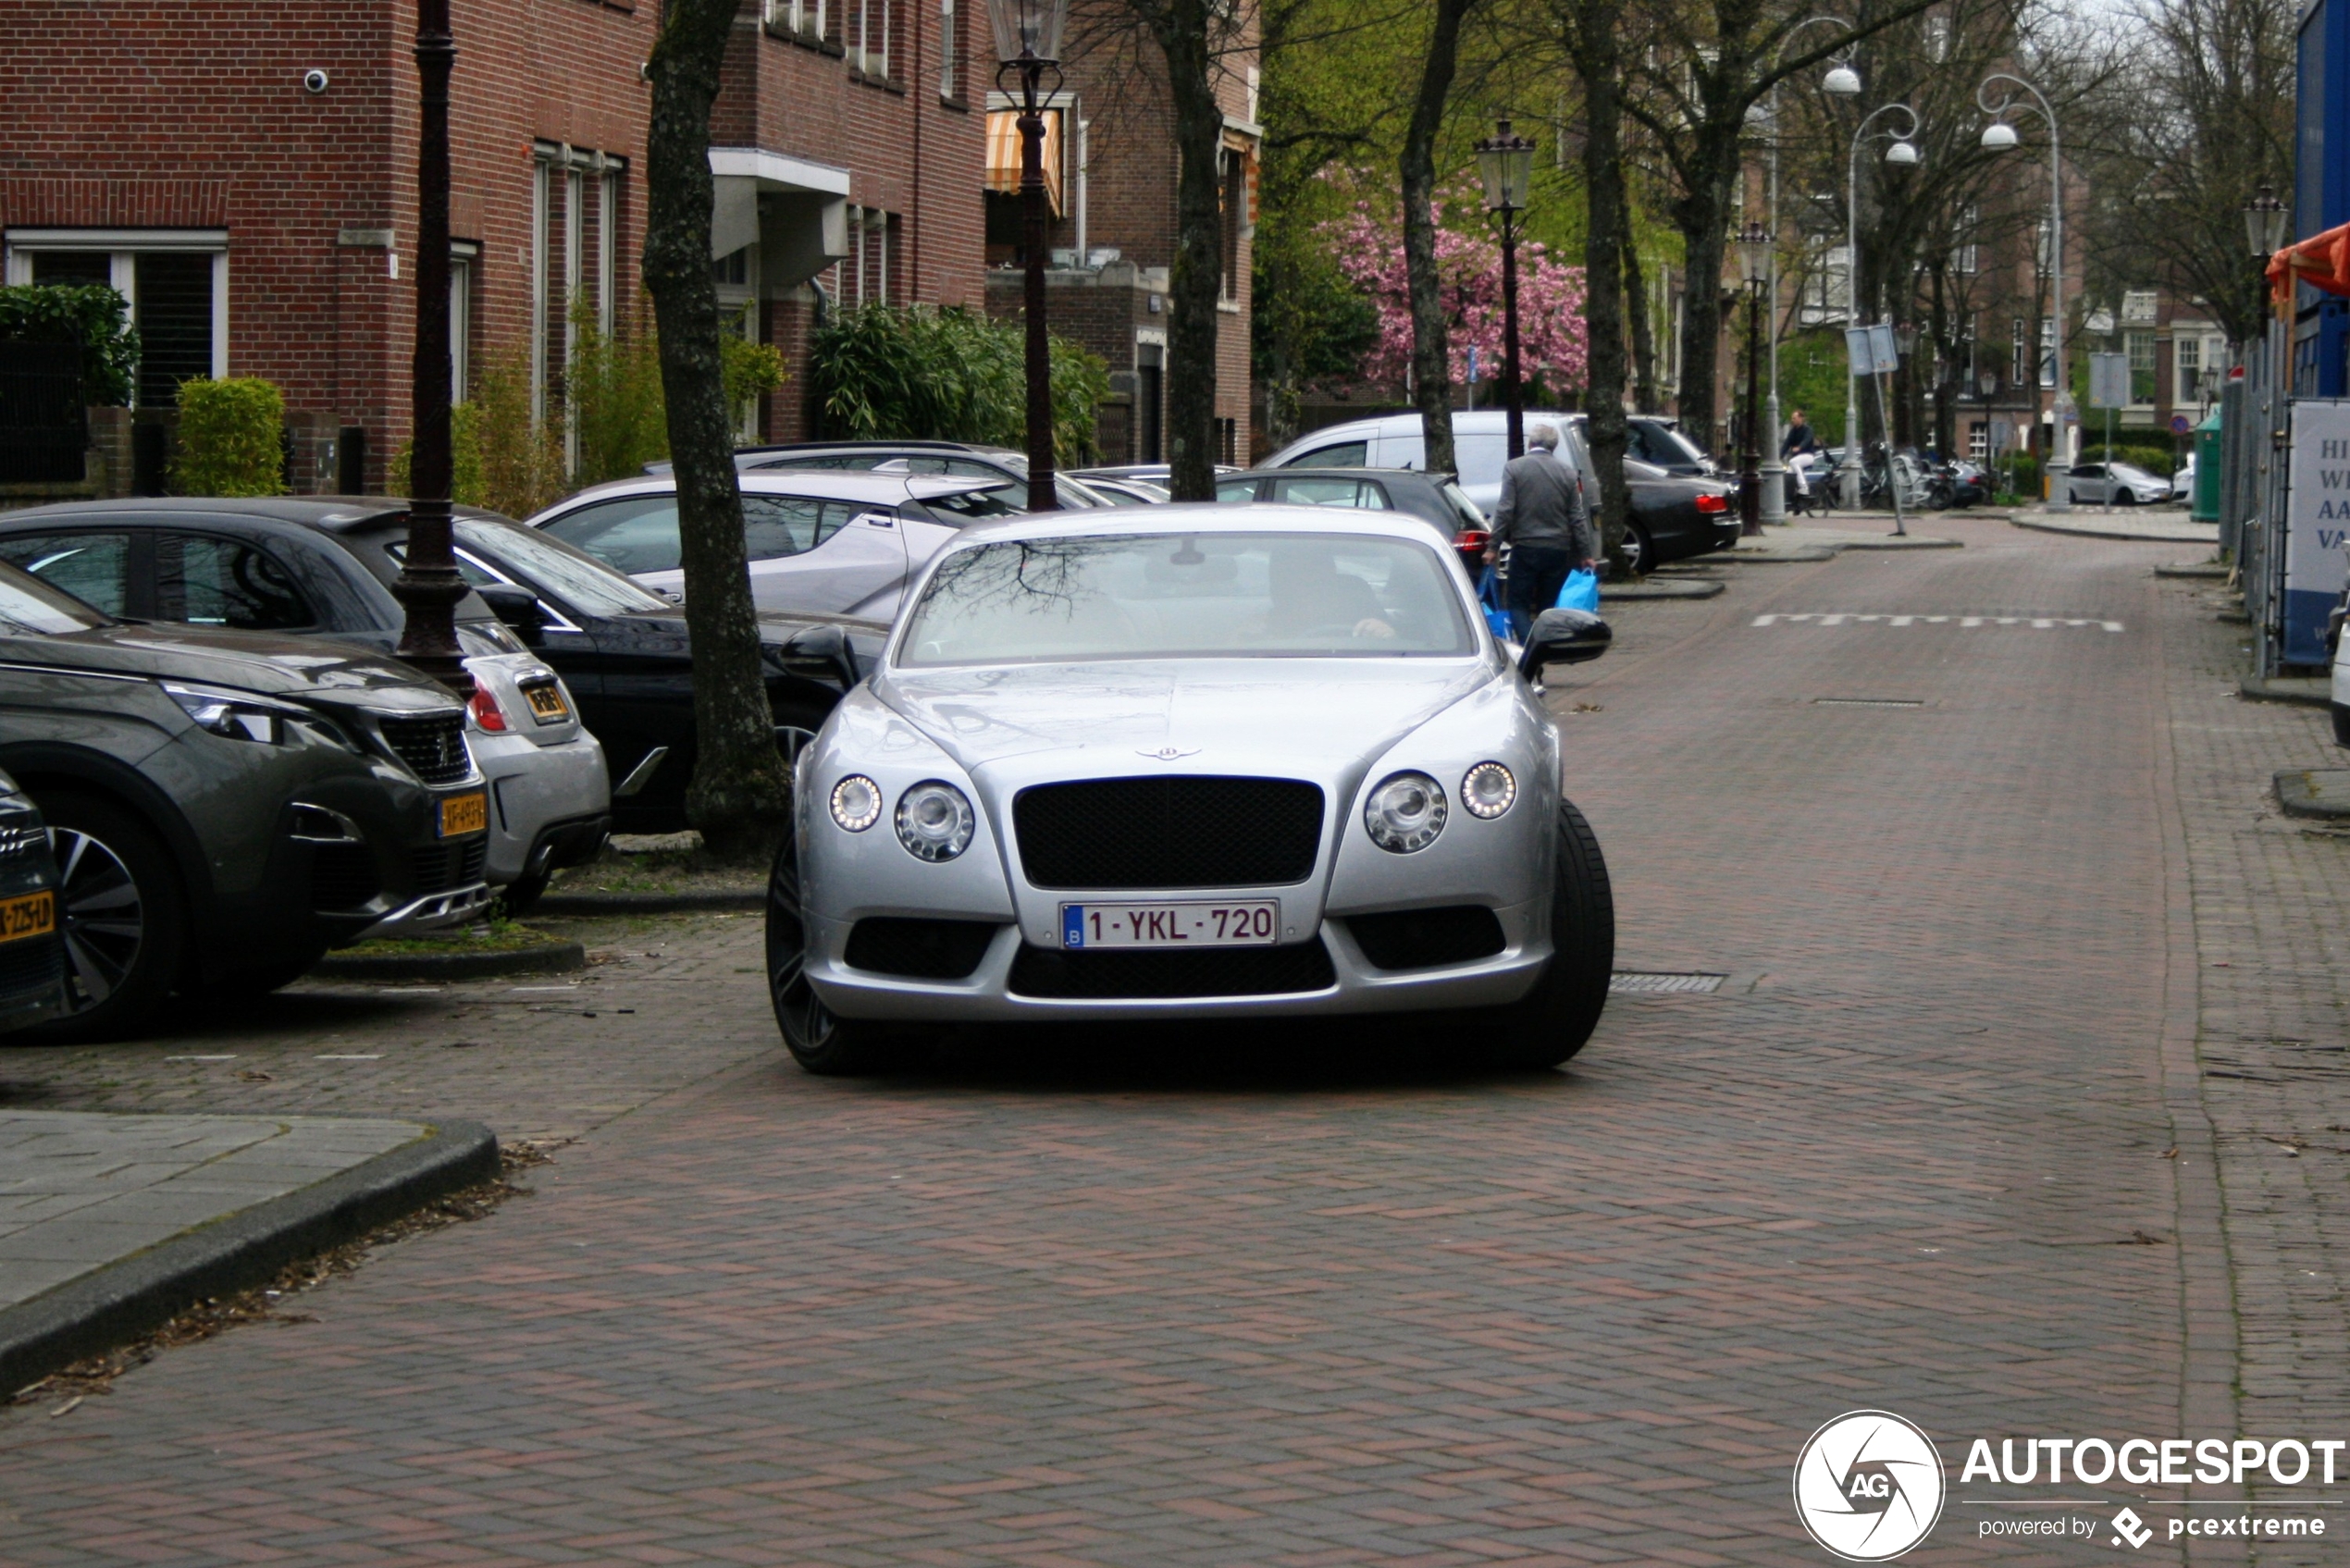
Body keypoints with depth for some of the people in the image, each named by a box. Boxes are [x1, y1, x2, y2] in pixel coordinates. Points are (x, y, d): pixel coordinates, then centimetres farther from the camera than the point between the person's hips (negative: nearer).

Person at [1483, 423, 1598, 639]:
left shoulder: (1514, 468, -5)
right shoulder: (1567, 471, 4)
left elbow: (1505, 511, -10)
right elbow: (1578, 518, 5)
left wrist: (1493, 547, -6)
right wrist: (1586, 554, 9)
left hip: (1525, 548, -3)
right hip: (1558, 549, 3)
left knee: (1518, 604, 2)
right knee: (1549, 607, 11)